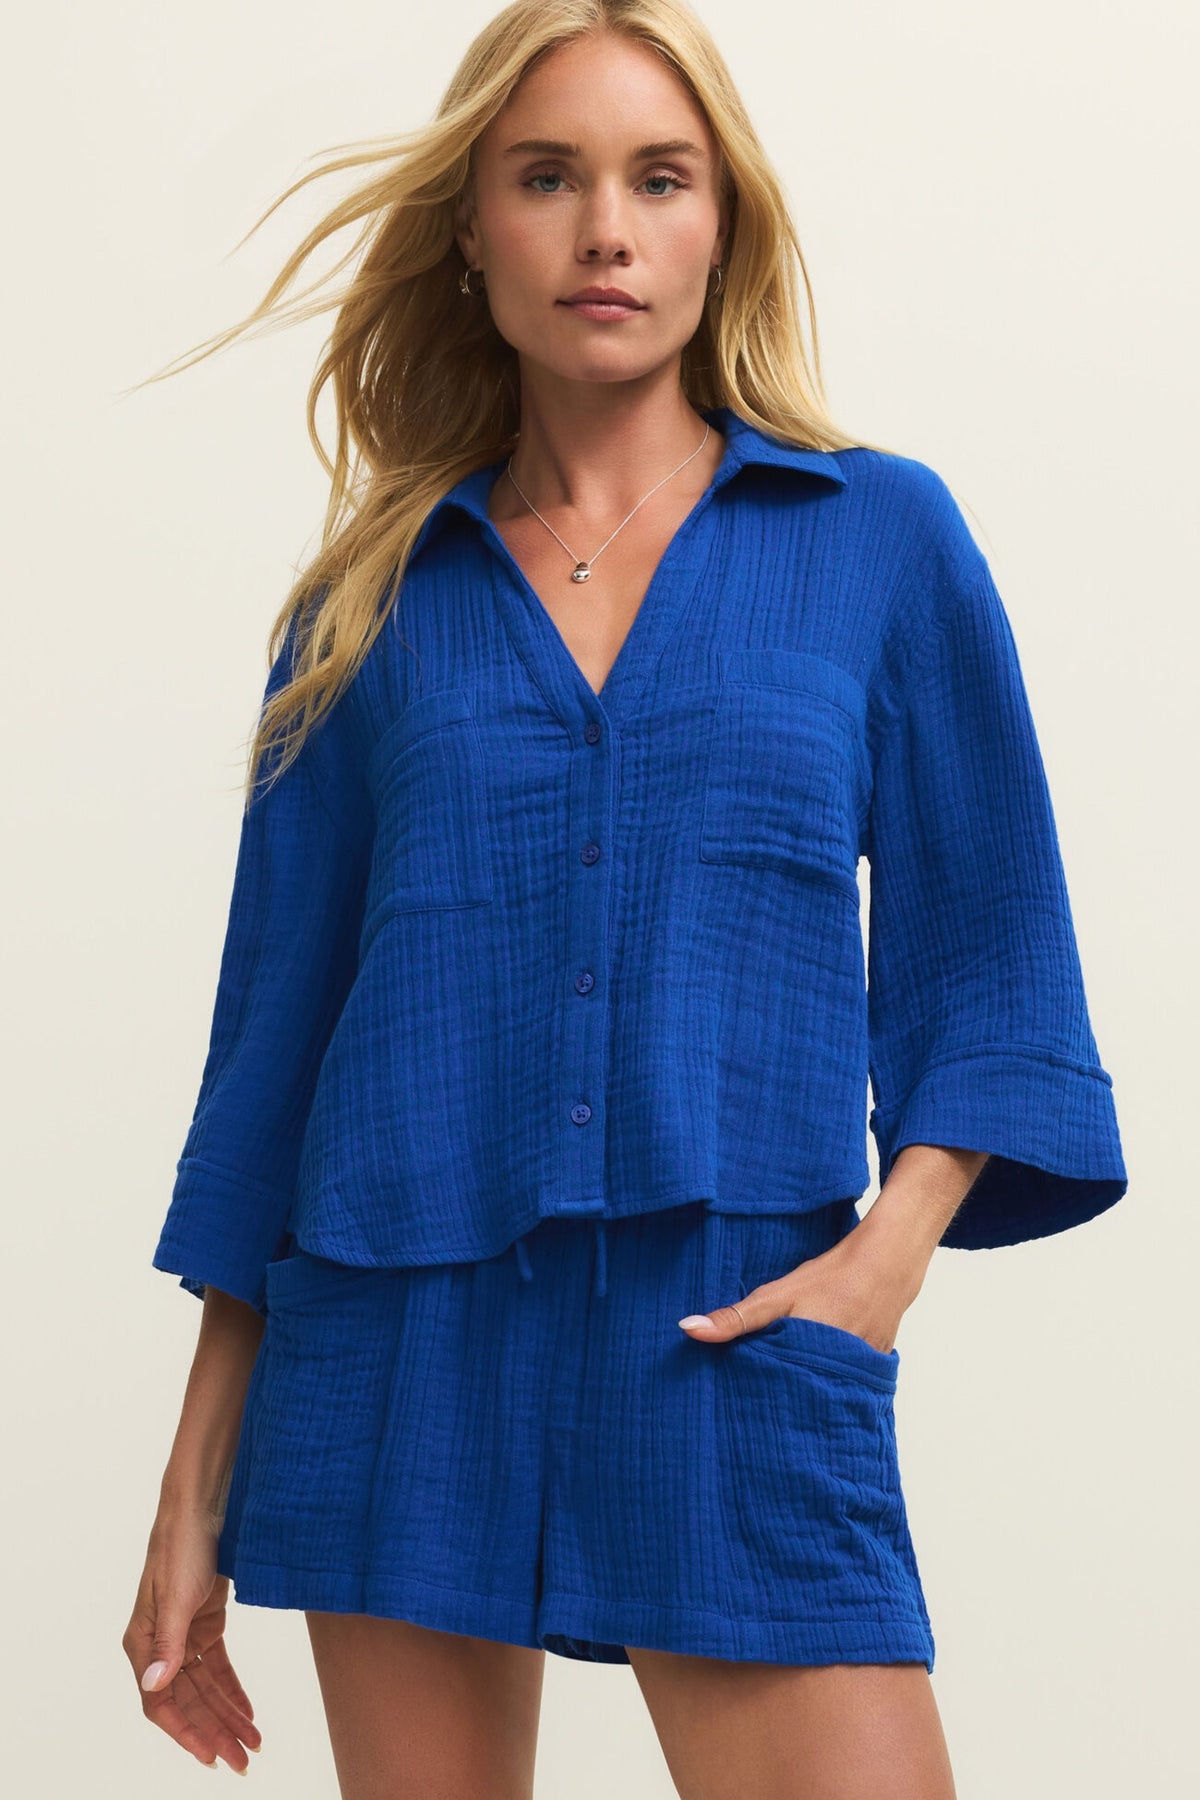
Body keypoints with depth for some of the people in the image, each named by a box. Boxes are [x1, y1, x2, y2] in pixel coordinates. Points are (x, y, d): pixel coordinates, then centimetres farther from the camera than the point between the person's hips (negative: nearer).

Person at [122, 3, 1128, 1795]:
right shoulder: (373, 604, 9)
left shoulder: (883, 537, 6)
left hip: (739, 1334, -1)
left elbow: (984, 955, 7)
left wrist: (898, 1234, -12)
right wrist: (197, 1494, 8)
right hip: (398, 1318, 2)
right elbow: (279, 1016, 10)